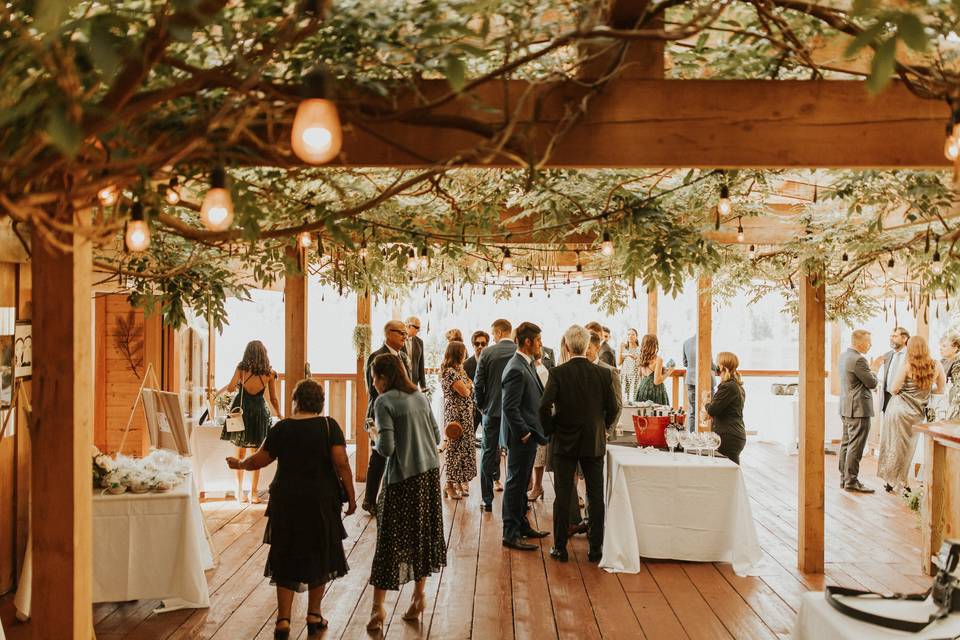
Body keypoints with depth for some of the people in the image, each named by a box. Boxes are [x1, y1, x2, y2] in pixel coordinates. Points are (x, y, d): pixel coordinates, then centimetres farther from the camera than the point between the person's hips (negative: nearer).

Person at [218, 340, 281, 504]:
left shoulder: (241, 368, -4)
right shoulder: (269, 373, -1)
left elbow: (230, 387, -10)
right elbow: (274, 399, 3)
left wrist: (218, 391, 12)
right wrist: (279, 416, 15)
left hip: (241, 409, 0)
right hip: (259, 411, 0)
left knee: (240, 452, 11)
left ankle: (240, 490, 13)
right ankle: (253, 492, 10)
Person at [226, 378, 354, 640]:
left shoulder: (282, 428, -3)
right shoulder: (329, 425, -7)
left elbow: (259, 460, 4)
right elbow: (341, 463, -12)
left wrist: (239, 464, 23)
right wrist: (351, 496, -4)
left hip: (287, 501, 1)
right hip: (321, 501, -1)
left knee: (286, 558, 11)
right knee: (319, 556, 14)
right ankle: (314, 616, 20)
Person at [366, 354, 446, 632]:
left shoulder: (384, 402, -10)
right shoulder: (421, 397, 8)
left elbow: (386, 448, -16)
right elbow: (436, 437, 12)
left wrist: (375, 435, 4)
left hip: (403, 476, -6)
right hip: (430, 472, 6)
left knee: (390, 537, 2)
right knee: (424, 533, 15)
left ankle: (378, 607, 4)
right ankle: (419, 595, 25)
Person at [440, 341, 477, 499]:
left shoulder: (458, 370, 14)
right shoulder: (450, 372, -17)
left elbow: (469, 390, 16)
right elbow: (465, 392, -18)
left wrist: (467, 385, -2)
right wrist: (469, 383, -1)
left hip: (464, 415, 10)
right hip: (456, 414, -10)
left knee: (462, 446, 14)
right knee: (455, 446, -2)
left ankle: (459, 481, 23)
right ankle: (451, 484, 7)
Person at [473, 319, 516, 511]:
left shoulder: (487, 353, -8)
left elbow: (478, 383, -6)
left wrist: (481, 405, 9)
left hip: (492, 410, -1)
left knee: (488, 454, 9)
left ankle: (487, 500, 12)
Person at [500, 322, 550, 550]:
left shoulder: (526, 365, 11)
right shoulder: (516, 370, -21)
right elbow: (510, 408, -24)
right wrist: (524, 433, -18)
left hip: (528, 436, 10)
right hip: (521, 437, -10)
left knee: (521, 484, 19)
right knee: (515, 484, -1)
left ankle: (522, 526, 31)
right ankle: (511, 534, 8)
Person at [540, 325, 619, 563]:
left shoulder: (558, 373, -11)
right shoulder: (603, 374, -5)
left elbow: (545, 407, -17)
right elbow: (612, 409, -1)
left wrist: (550, 430, 0)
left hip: (565, 443, -1)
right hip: (594, 443, 1)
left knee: (563, 496, 6)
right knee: (596, 496, 10)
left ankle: (560, 548, 12)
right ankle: (596, 548, 15)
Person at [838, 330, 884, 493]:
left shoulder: (844, 356, 12)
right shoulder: (858, 359, -20)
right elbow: (872, 383, -13)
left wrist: (871, 367, 13)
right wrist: (874, 368, 1)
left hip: (846, 409, 10)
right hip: (858, 409, -10)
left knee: (846, 444, 14)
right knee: (855, 447, -5)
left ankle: (844, 478, 20)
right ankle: (851, 481, -2)